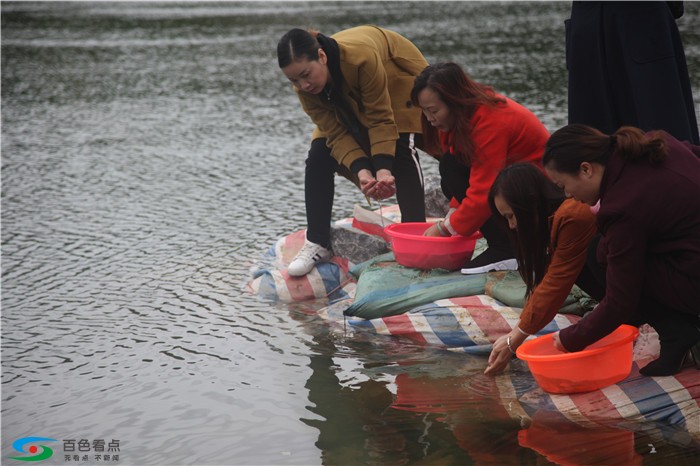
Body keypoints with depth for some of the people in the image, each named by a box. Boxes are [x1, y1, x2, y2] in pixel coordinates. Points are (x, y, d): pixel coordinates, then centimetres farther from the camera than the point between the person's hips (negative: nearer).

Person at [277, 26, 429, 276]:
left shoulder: (361, 57, -44)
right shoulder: (305, 88, -28)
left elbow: (381, 118, -37)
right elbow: (337, 132, -27)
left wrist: (383, 169, -44)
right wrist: (361, 171, -42)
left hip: (396, 82, -5)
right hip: (349, 103, 5)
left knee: (401, 152, -23)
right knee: (319, 157, -8)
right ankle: (317, 243, -1)